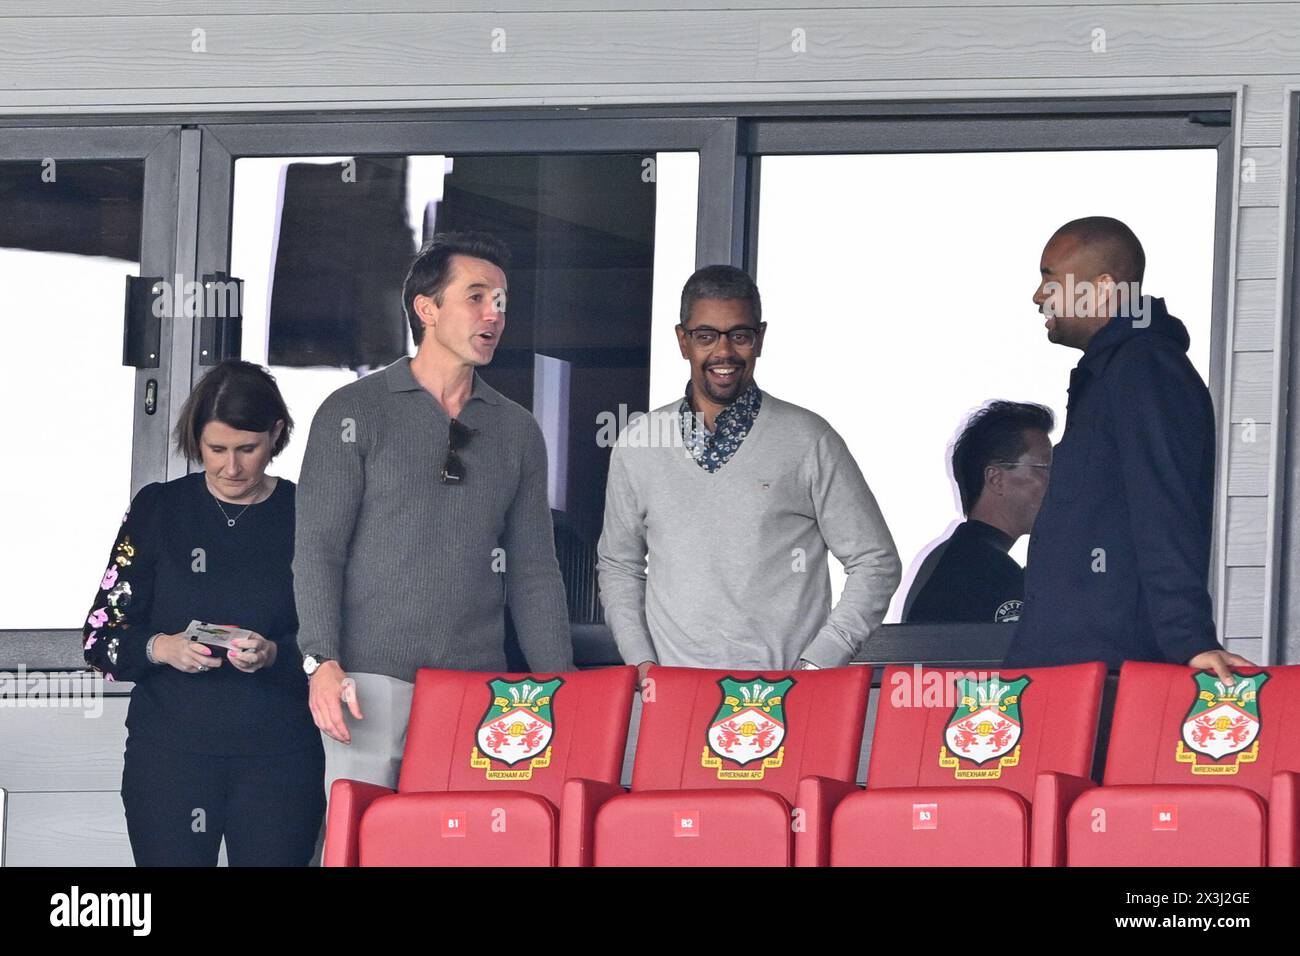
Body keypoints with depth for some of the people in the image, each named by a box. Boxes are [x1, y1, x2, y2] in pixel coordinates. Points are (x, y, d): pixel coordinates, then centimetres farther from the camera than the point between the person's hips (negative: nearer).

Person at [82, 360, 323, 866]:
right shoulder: (158, 510, 5)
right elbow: (101, 636, 5)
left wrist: (276, 655, -19)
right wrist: (159, 648, -16)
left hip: (278, 760, -1)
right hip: (168, 753, 1)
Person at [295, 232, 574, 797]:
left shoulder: (517, 431, 16)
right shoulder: (355, 412, 3)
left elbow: (534, 571, 16)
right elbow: (317, 548, -3)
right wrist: (323, 661, -15)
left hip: (478, 682, 4)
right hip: (374, 676, -3)